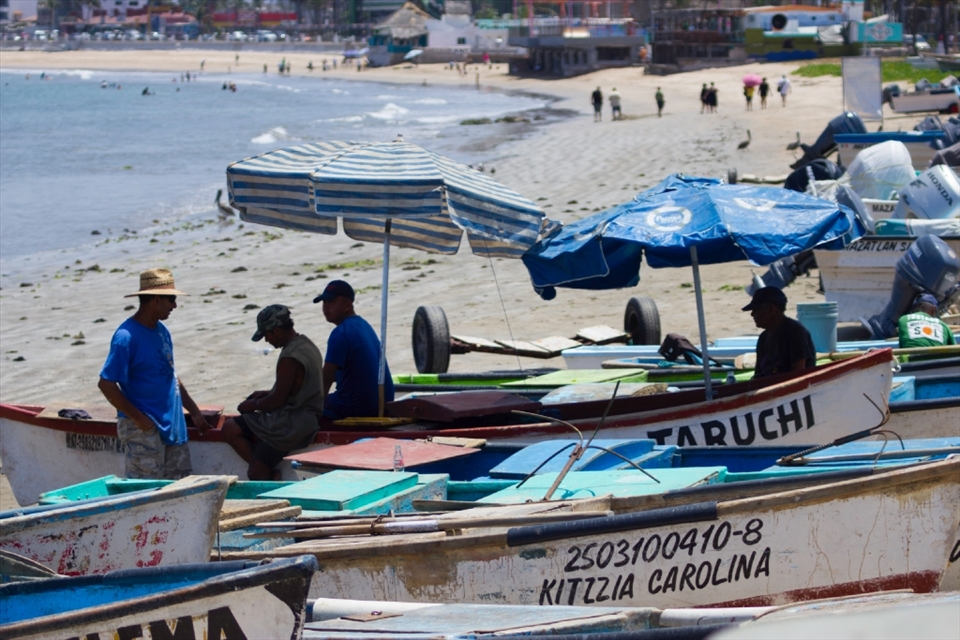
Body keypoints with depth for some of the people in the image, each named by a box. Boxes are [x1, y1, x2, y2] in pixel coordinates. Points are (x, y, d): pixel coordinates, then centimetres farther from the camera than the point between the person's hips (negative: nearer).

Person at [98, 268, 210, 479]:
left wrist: (194, 411, 21)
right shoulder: (127, 336, -16)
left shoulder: (161, 331, 11)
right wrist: (139, 418, -17)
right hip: (143, 429, -9)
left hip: (172, 425, 9)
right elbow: (106, 384, -19)